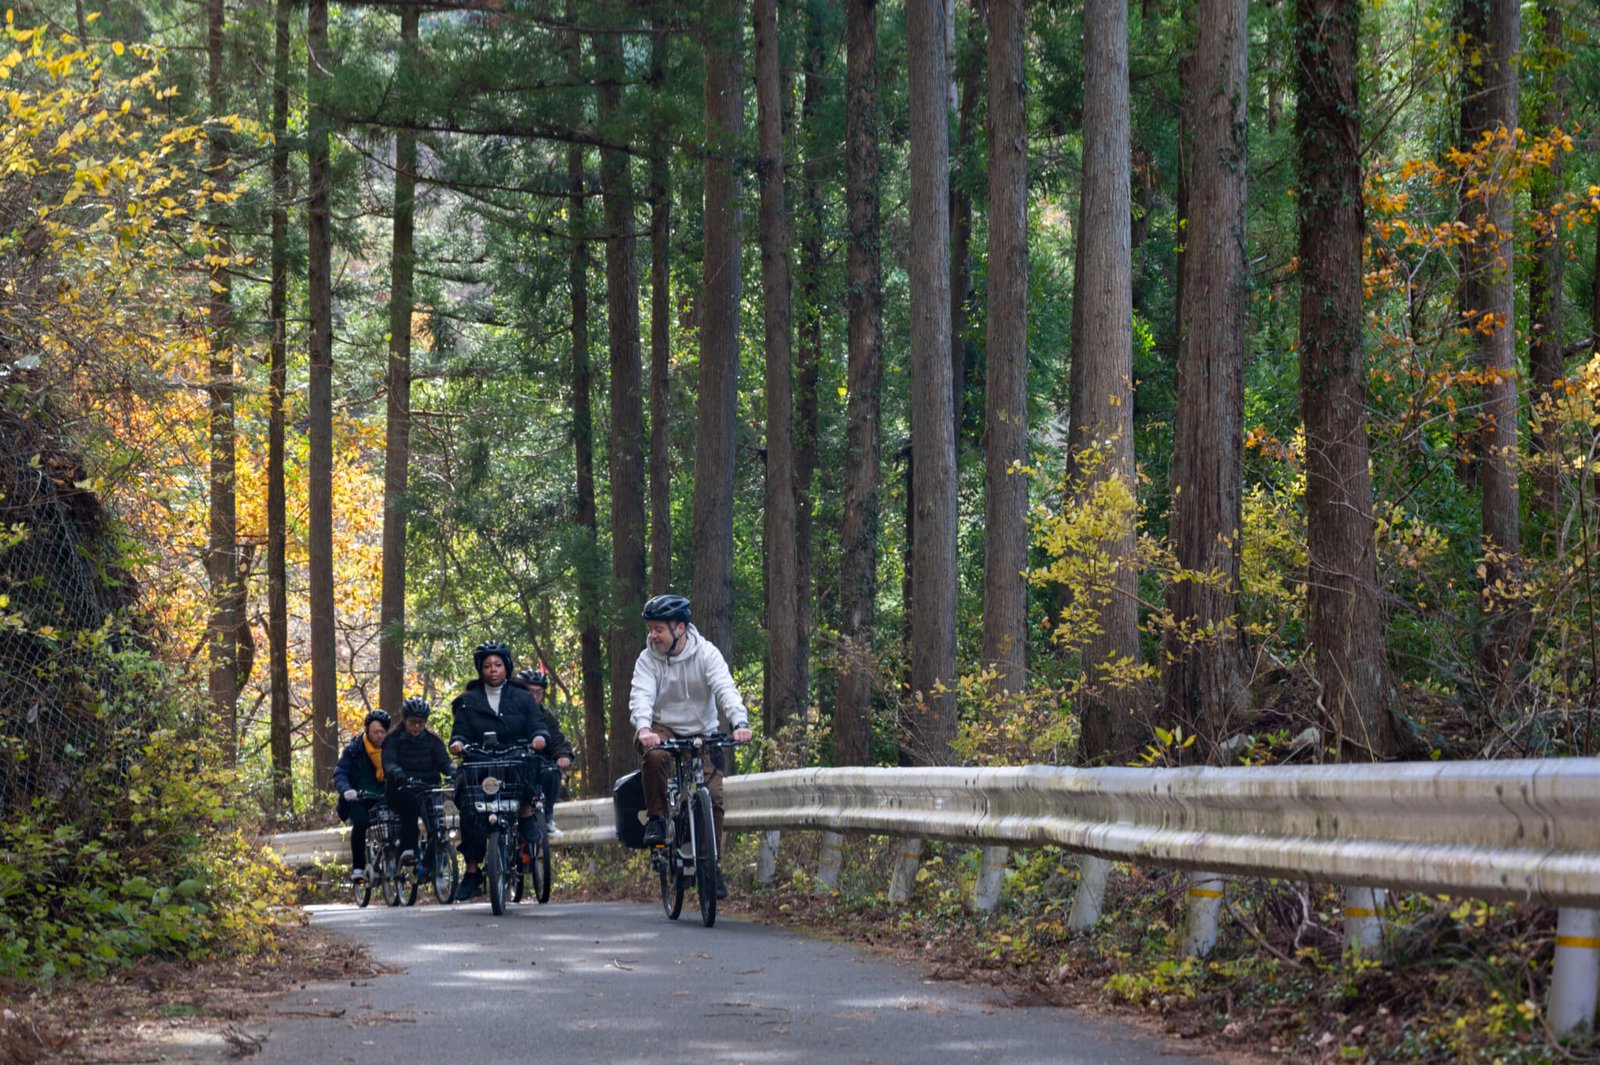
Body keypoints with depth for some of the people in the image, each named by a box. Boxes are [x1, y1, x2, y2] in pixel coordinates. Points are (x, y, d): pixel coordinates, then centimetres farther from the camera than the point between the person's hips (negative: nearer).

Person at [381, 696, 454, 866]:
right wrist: (400, 776, -37)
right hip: (400, 792, -2)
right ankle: (407, 850, -40)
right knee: (410, 801, -36)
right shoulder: (394, 739, 5)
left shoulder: (432, 740, 12)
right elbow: (389, 763, -13)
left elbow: (444, 761, -3)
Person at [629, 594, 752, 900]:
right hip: (662, 730, -1)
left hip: (701, 733, 1)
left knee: (714, 795, -12)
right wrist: (644, 729, -45)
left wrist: (740, 723, -43)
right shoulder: (648, 658, -9)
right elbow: (641, 695, -23)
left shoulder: (706, 653, -11)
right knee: (655, 755, -36)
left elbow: (725, 689, -24)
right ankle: (656, 818, -18)